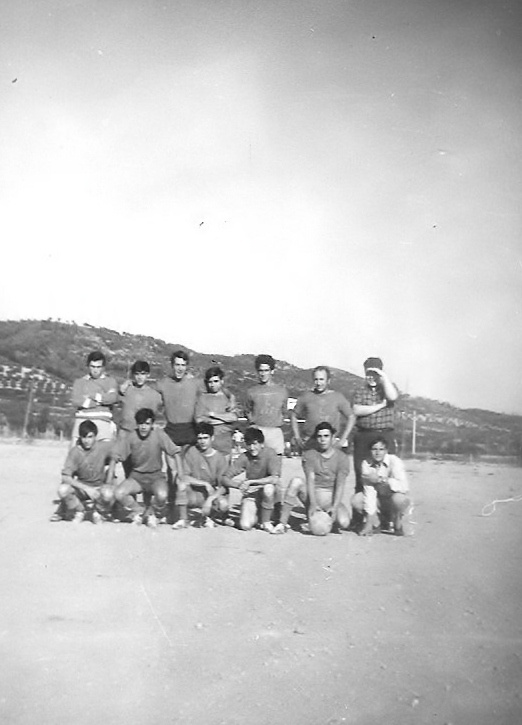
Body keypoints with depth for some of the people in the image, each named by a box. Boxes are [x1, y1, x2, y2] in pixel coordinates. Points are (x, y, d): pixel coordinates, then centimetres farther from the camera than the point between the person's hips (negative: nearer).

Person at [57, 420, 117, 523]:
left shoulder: (105, 447, -14)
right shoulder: (75, 451, -16)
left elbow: (113, 459, 6)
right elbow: (65, 477, -20)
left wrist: (108, 483, -3)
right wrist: (87, 488, -31)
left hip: (100, 486, -1)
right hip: (81, 486, 1)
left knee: (108, 494, -36)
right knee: (62, 490, -29)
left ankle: (97, 512, 2)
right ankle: (79, 511, 3)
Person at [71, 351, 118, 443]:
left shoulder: (110, 381, 13)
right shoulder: (79, 382, 14)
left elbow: (113, 398, -7)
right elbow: (76, 401, -4)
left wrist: (91, 396, -5)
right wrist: (102, 400, -5)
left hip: (103, 422, -1)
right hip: (82, 421, 1)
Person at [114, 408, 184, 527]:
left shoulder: (159, 435, -12)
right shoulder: (131, 437, -8)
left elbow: (175, 453, -8)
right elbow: (117, 456, -6)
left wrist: (180, 474, -13)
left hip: (156, 475, -2)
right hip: (136, 475, 2)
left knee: (162, 495, -33)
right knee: (118, 494, -24)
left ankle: (152, 513, 3)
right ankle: (139, 511, 5)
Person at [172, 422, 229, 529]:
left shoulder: (220, 458, -7)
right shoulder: (191, 452, -7)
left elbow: (223, 487, -10)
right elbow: (184, 477, -13)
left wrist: (210, 499, -26)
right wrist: (205, 484, -21)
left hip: (213, 494, 0)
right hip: (193, 493, 0)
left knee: (223, 504, -30)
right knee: (182, 484, -31)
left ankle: (207, 517, 5)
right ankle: (183, 519, -13)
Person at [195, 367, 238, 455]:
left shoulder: (229, 397, 10)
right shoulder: (202, 398, 6)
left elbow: (234, 417, -2)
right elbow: (199, 419, -5)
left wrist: (214, 414, -5)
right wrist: (224, 418, -5)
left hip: (225, 439, 1)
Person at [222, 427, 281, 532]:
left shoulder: (270, 454, -18)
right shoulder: (244, 457, -11)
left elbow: (275, 479, -31)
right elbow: (226, 479, -9)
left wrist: (250, 482, -29)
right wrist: (240, 485, -29)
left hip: (267, 494, -1)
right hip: (250, 495, 1)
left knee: (269, 488, -36)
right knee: (245, 526, -19)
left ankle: (266, 521, -10)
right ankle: (257, 515, 18)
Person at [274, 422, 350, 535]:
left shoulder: (342, 458, 0)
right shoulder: (309, 454, 1)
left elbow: (340, 484, -9)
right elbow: (310, 480, -11)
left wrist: (335, 507, -23)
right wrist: (313, 504, -25)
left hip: (331, 498, 0)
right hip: (312, 496, 0)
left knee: (344, 523, -28)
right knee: (296, 481, -29)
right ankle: (282, 523, -26)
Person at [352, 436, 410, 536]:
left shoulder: (394, 461, -21)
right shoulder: (366, 464, -14)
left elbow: (404, 487, -33)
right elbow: (369, 491, -20)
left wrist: (380, 479, -34)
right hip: (378, 499, 3)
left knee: (398, 499, -36)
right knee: (356, 500, -21)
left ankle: (397, 524, -3)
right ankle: (383, 523, 2)